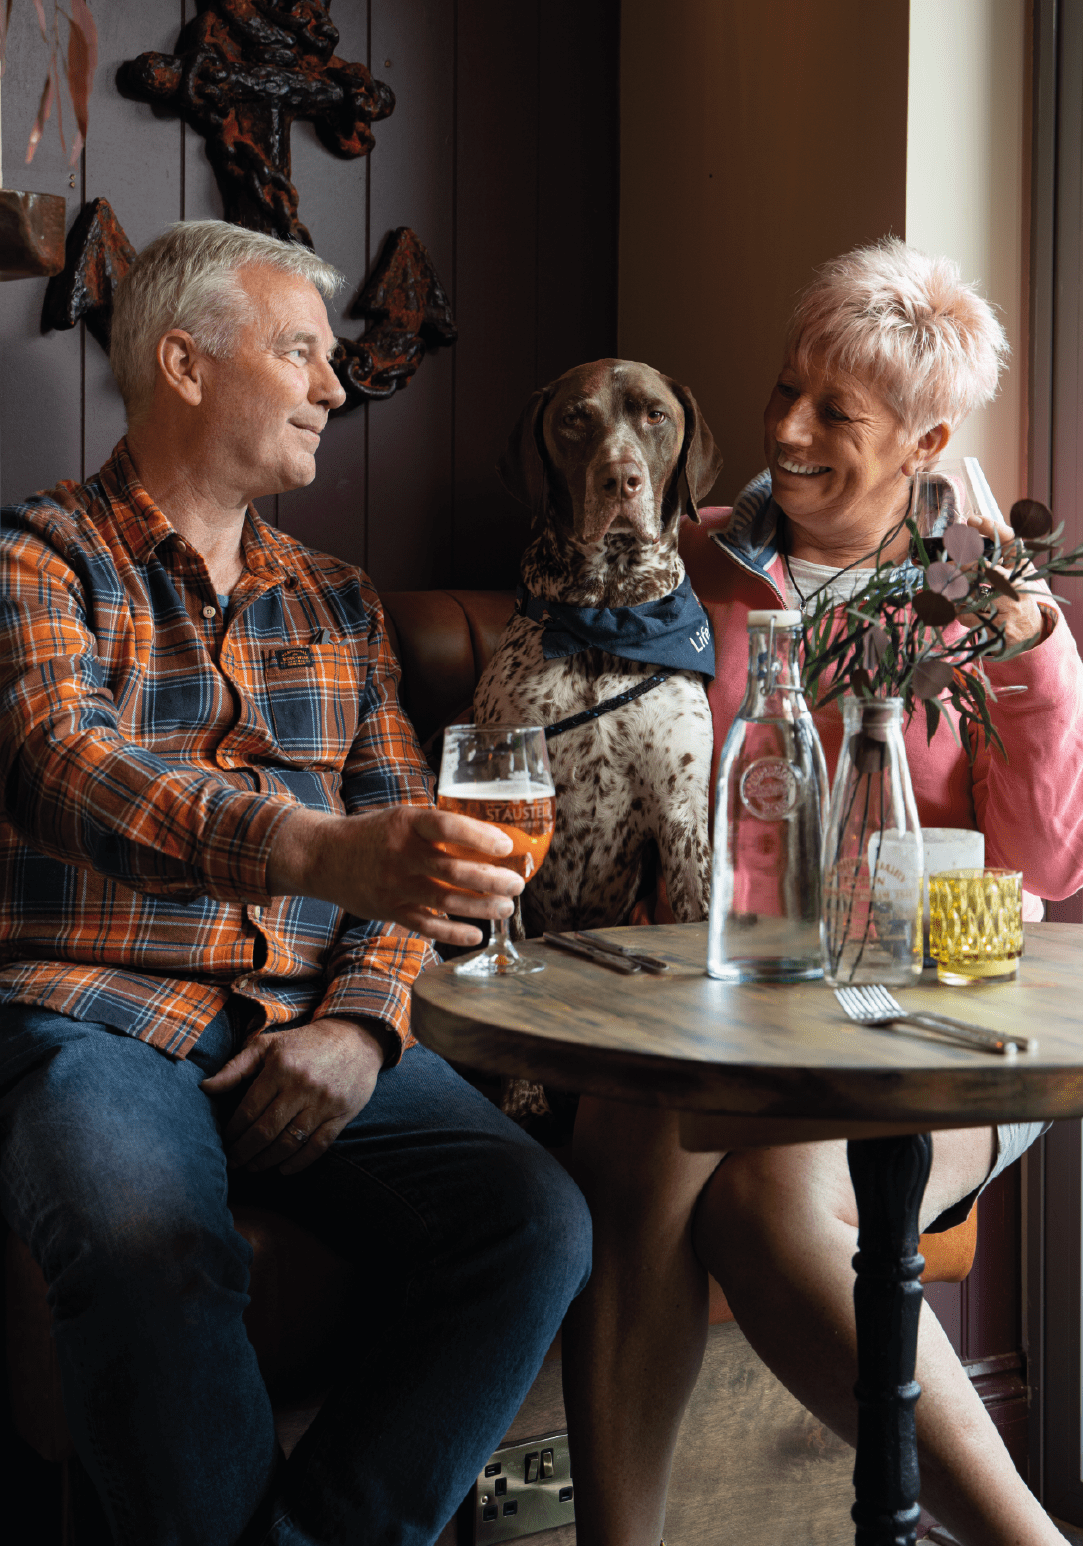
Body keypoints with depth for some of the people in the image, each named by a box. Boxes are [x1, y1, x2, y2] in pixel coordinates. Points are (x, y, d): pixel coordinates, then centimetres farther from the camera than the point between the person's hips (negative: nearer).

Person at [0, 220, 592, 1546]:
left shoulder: (336, 604, 21)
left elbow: (403, 838, 14)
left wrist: (362, 1017, -7)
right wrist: (314, 849, -35)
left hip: (307, 1036, 5)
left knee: (536, 1224, -20)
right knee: (155, 1262, -35)